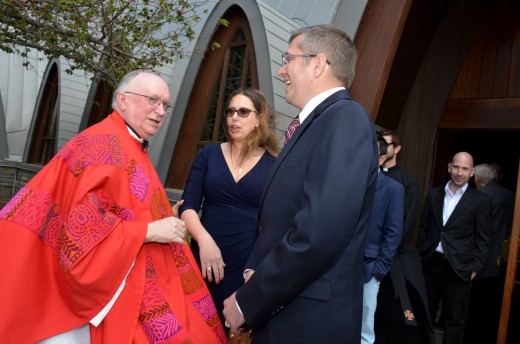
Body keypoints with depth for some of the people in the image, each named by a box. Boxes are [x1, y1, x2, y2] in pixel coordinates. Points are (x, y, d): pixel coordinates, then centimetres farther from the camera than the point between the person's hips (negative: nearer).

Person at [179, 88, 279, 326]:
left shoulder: (274, 165, 1)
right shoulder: (209, 154, 5)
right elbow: (188, 206, 0)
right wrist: (204, 239, -16)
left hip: (251, 264, -1)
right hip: (207, 260, 1)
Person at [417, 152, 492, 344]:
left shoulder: (480, 201, -3)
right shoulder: (434, 195, 7)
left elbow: (483, 240, -3)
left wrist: (476, 268, -8)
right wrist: (419, 255, 6)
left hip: (458, 267, -3)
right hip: (430, 262, 3)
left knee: (455, 319, 8)